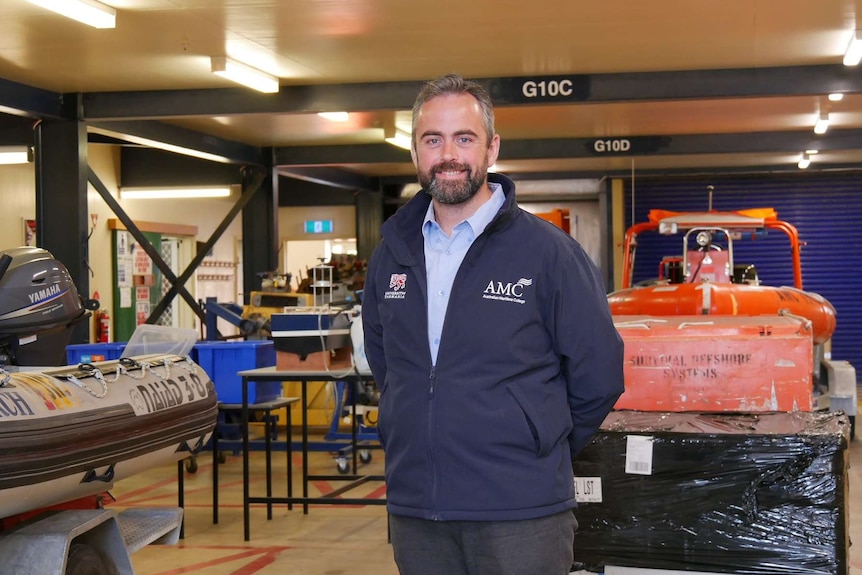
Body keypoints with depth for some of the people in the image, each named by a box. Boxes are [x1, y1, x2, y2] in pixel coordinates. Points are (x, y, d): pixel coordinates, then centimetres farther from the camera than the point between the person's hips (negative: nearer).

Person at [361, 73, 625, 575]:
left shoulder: (547, 251, -7)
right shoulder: (392, 255, 7)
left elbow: (598, 375, -3)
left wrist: (539, 455, 4)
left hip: (521, 517, -4)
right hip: (414, 510, 4)